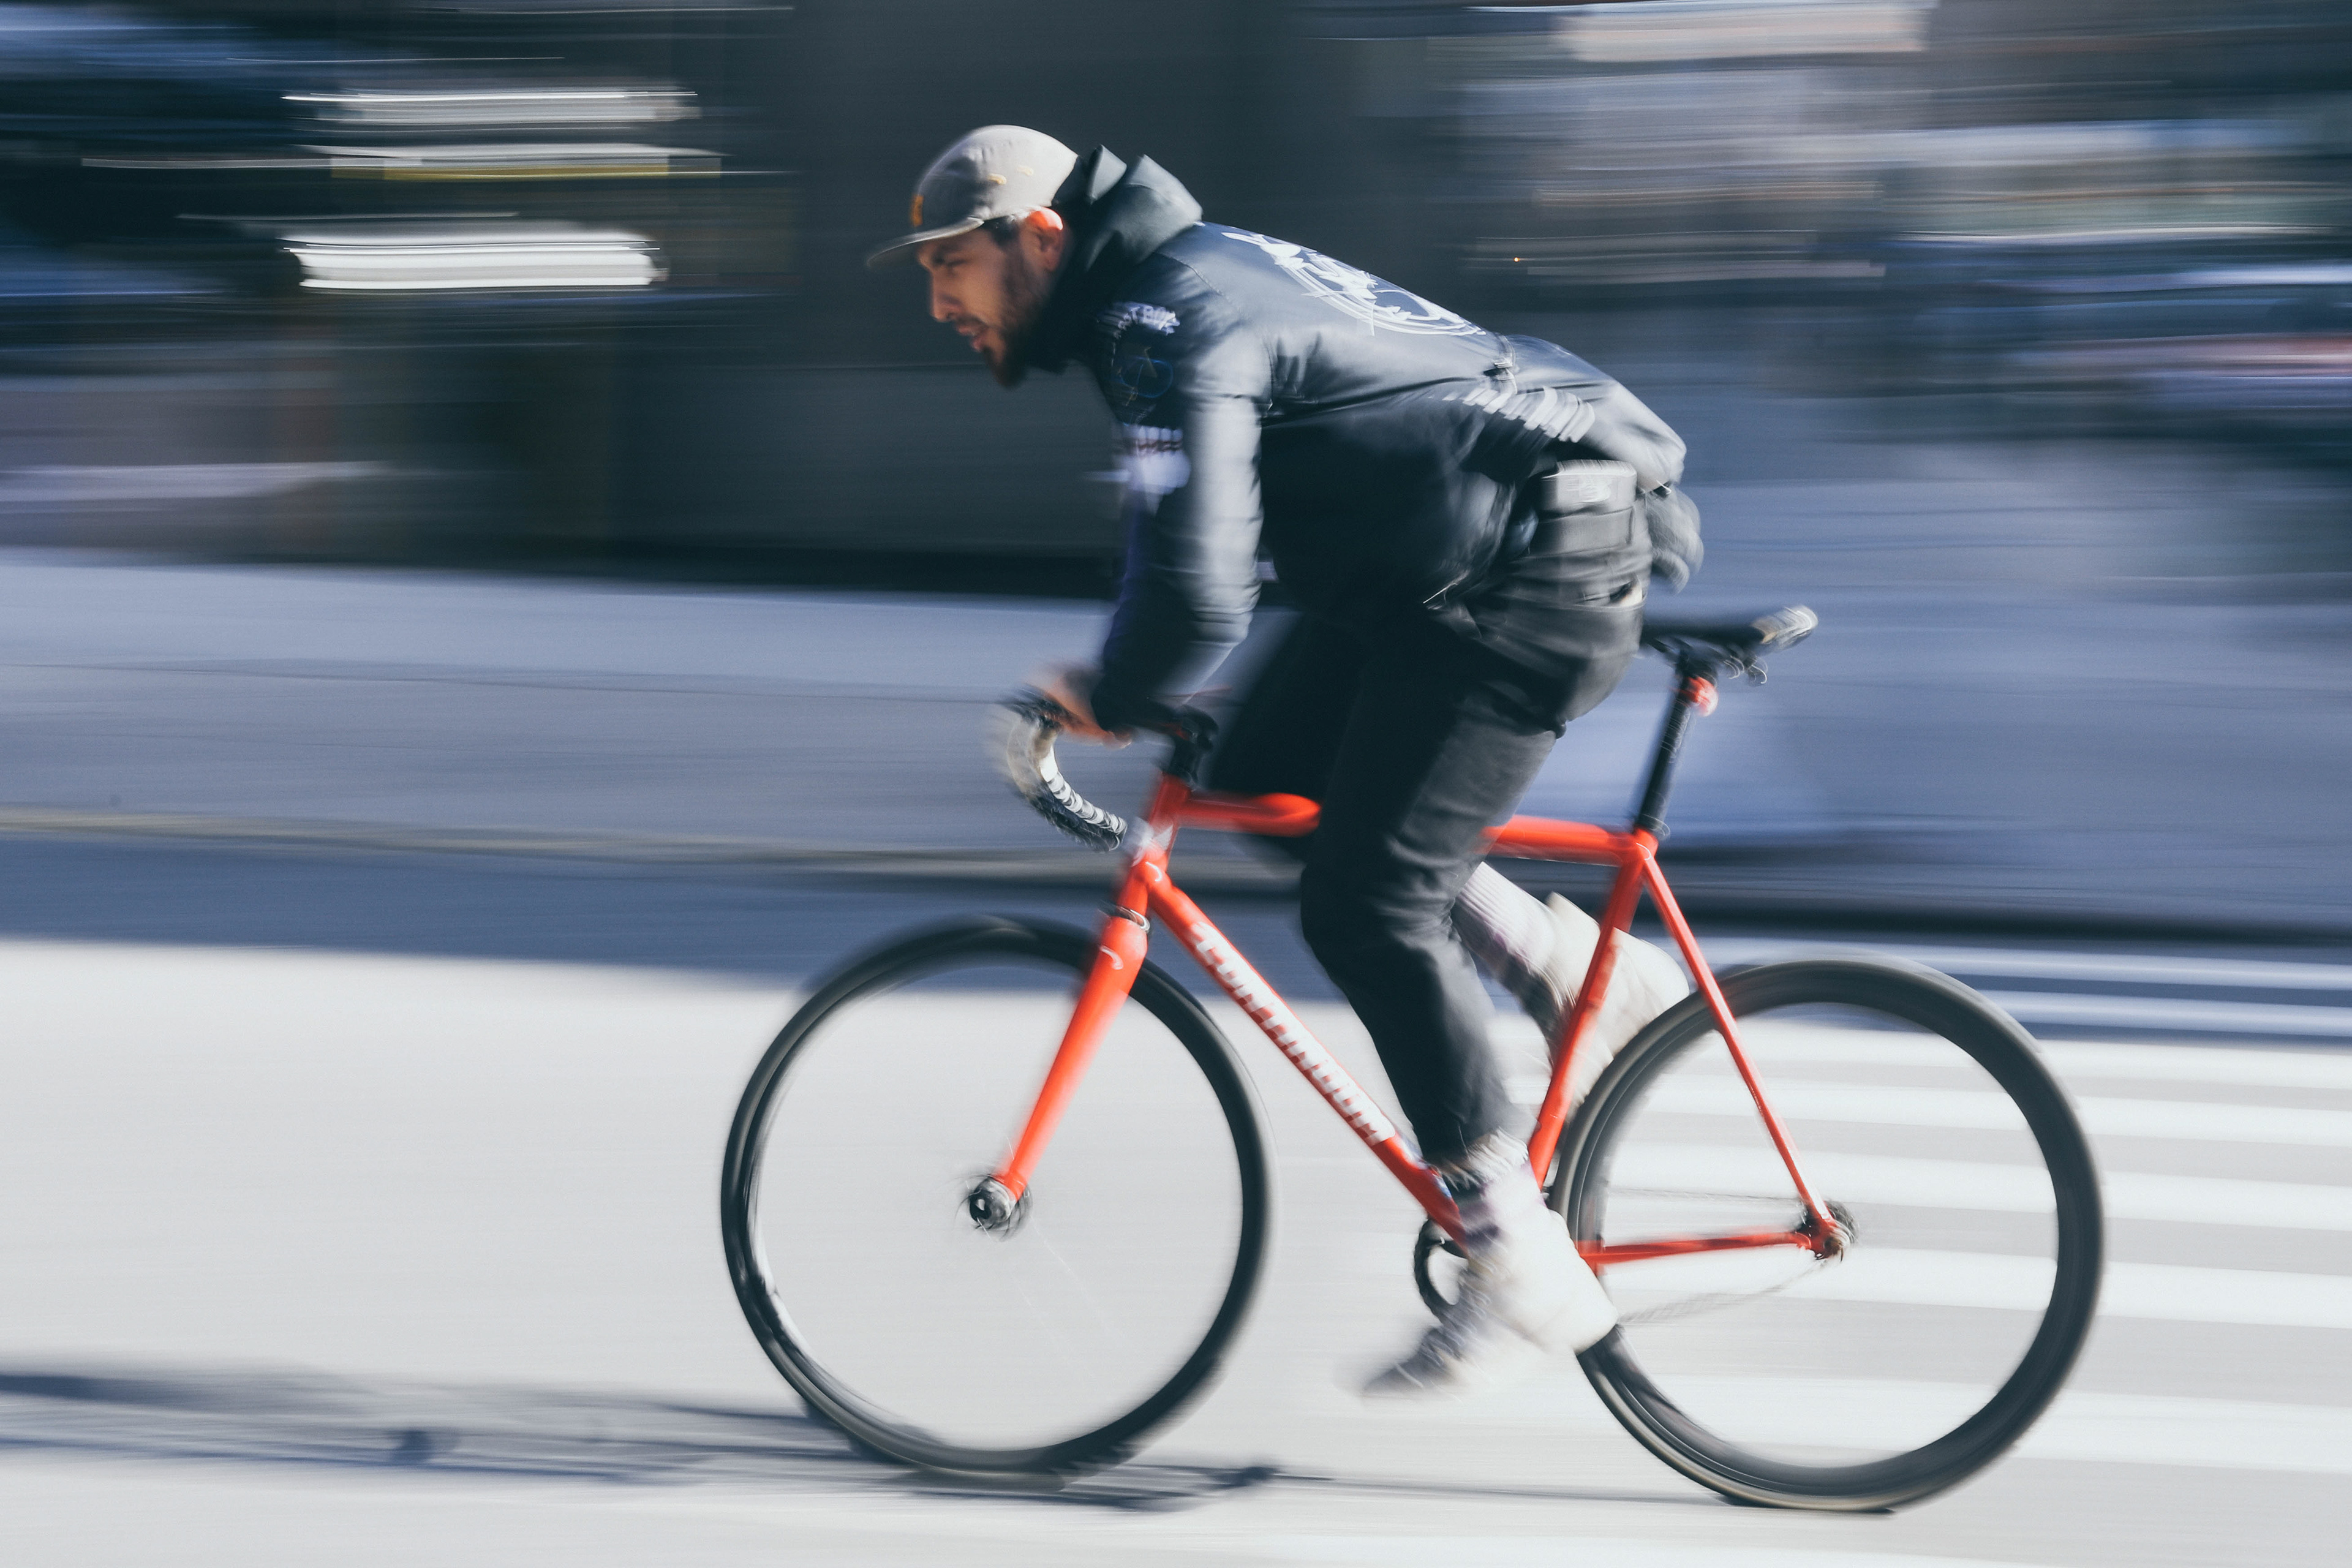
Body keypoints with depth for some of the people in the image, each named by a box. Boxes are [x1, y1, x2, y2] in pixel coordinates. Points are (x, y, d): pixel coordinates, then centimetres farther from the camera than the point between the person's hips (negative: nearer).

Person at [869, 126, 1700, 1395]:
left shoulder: (1174, 326, -18)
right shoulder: (1191, 275, 14)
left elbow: (1196, 588, -28)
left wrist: (1111, 700, -10)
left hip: (1534, 569, -10)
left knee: (1366, 900, -13)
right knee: (1266, 780, 11)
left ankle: (1524, 1270, -9)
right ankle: (1569, 968, 14)